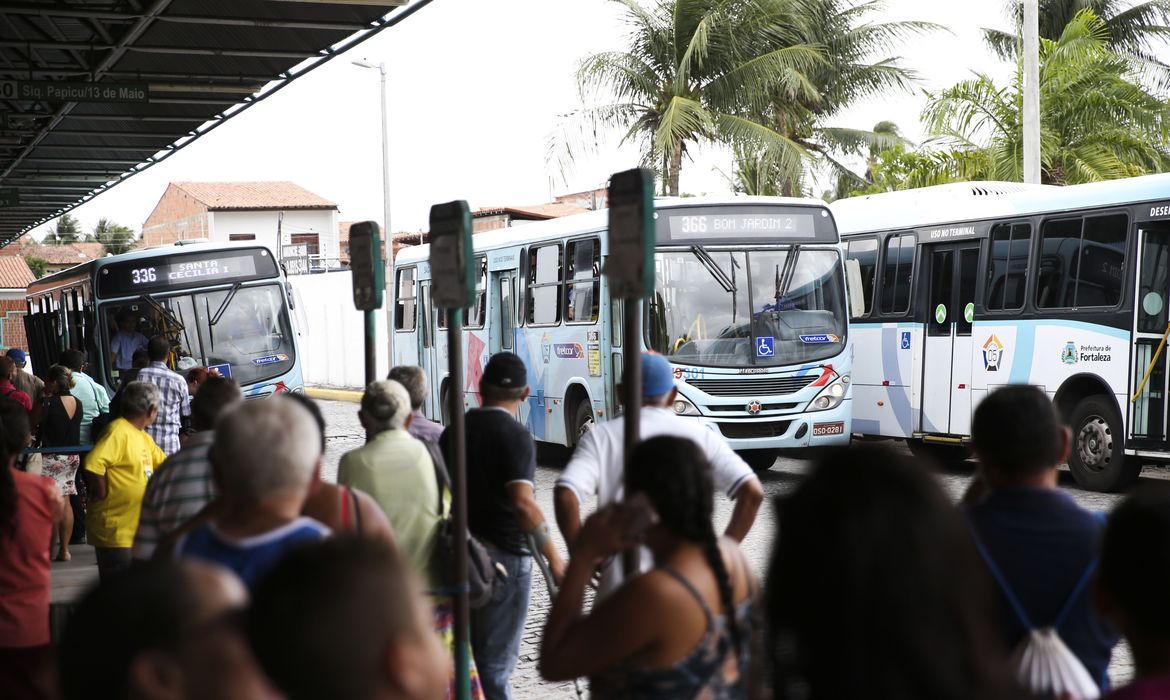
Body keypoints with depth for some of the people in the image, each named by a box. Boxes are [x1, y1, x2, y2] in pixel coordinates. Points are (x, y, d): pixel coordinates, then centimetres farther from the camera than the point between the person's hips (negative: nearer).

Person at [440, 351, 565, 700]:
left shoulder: (453, 432, 7)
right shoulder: (515, 436, -14)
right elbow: (523, 502, -25)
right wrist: (554, 559, -24)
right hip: (504, 556, -6)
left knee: (466, 654, 17)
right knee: (495, 662, 0)